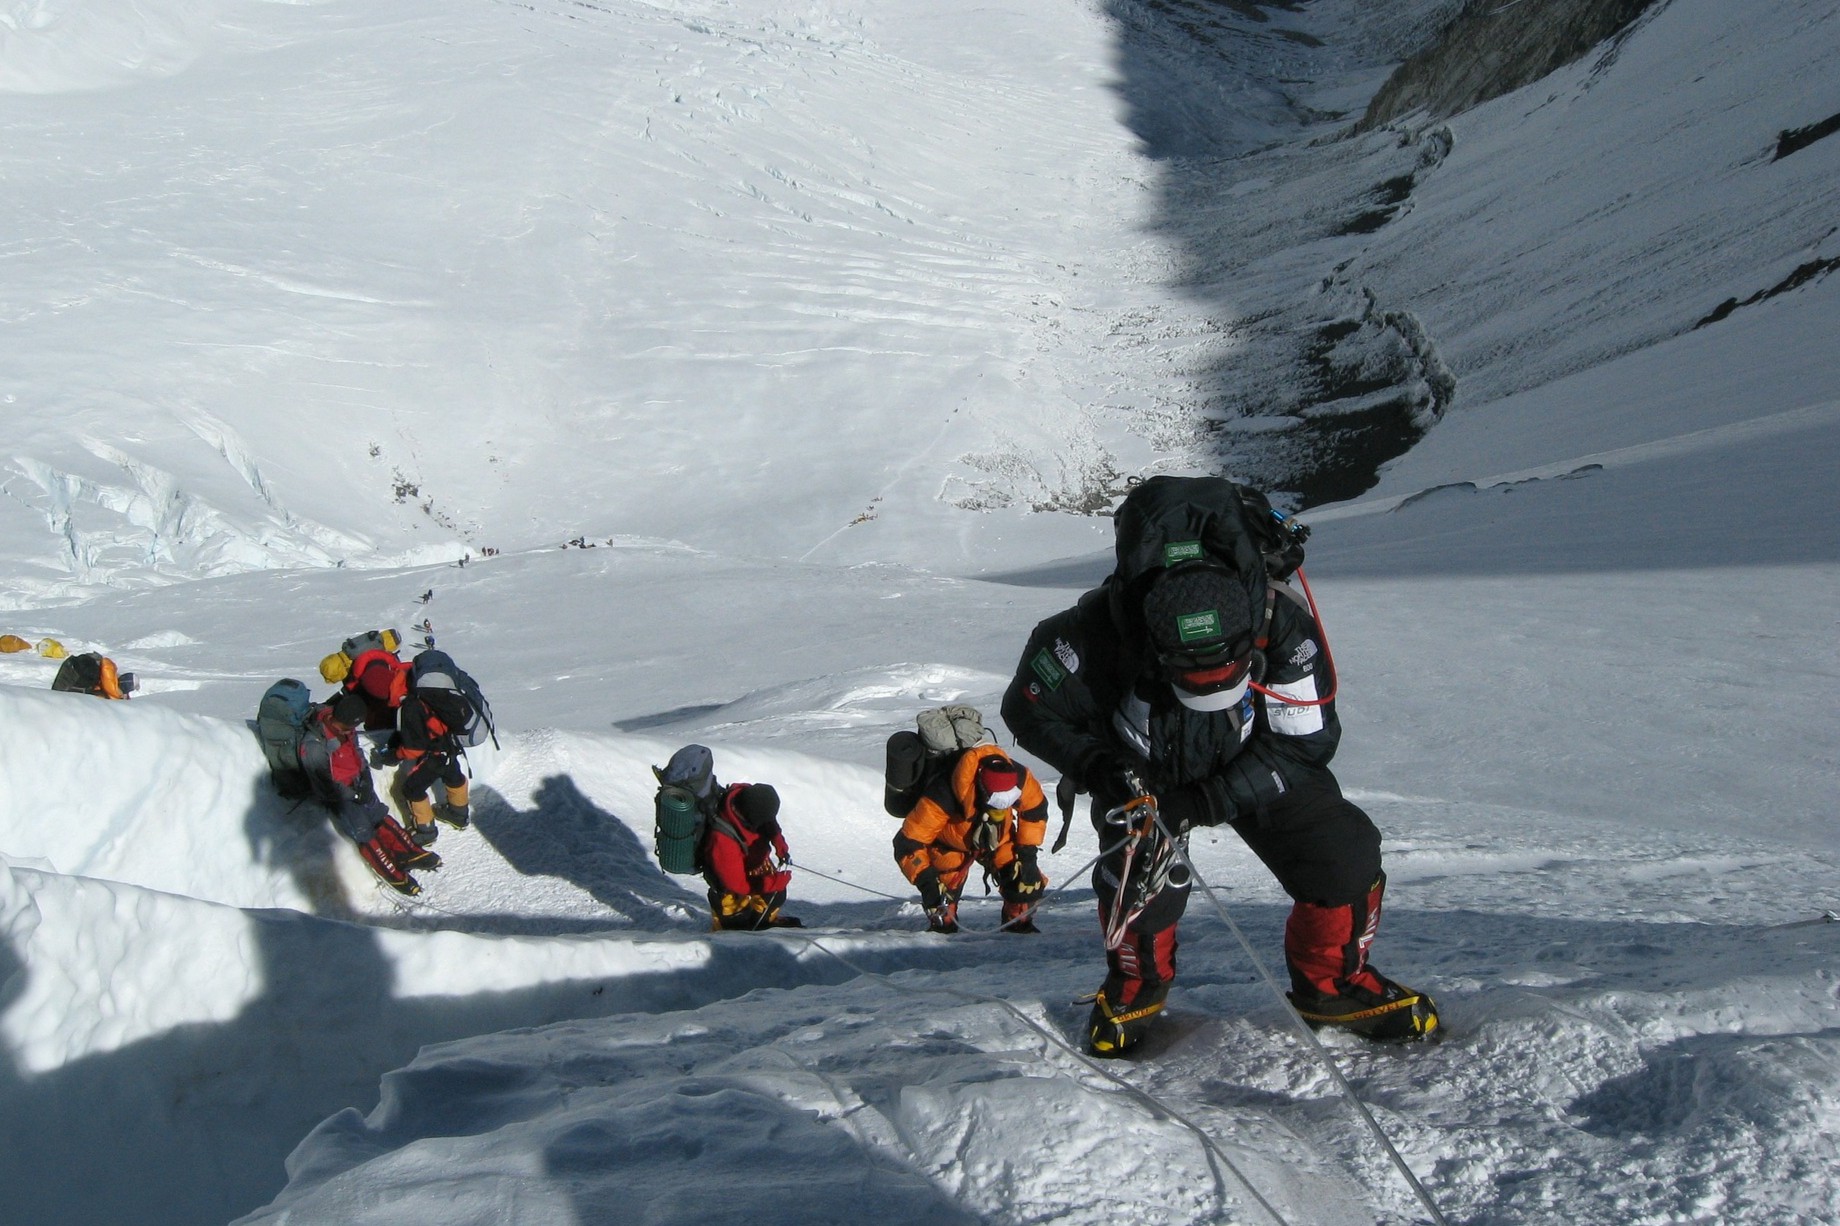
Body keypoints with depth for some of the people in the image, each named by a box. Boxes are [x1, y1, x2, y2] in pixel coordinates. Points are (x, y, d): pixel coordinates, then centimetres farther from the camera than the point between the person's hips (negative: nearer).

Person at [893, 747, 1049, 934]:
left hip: (998, 839, 3)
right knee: (947, 881, -25)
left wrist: (1027, 850, -13)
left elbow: (1036, 809, -8)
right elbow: (908, 843, -36)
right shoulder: (943, 797, -43)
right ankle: (942, 923, 3)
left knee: (1027, 878, -13)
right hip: (949, 844, -3)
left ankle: (1019, 921, 12)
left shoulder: (1019, 778, -32)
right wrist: (924, 878, -44)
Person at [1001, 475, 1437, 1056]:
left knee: (1346, 854, -12)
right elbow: (1030, 707, -19)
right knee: (1142, 874, -25)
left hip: (1254, 766, 2)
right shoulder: (1101, 629, -36)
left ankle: (1332, 984, 16)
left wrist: (1207, 802, -31)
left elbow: (1305, 741, -23)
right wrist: (1098, 767, -35)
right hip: (1144, 773, -1)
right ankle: (1134, 985, 9)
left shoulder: (1282, 623, -33)